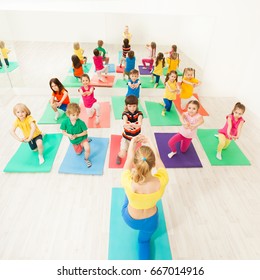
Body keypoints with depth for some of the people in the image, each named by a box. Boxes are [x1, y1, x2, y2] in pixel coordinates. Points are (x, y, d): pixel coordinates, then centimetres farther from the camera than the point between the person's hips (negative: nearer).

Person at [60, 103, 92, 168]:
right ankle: (82, 146, 55)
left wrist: (76, 135, -31)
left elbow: (85, 132, -20)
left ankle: (86, 159, 5)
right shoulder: (65, 122, -25)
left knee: (87, 149, -28)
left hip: (82, 138, -3)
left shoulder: (81, 122, -31)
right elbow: (63, 131, -11)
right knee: (78, 153, 23)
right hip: (74, 141, 3)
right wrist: (68, 135, -31)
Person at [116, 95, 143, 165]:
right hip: (126, 137, -1)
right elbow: (124, 124, -40)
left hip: (136, 138, 2)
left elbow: (140, 124, -37)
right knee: (122, 155, -10)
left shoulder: (139, 113, -16)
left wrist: (137, 125, -61)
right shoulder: (125, 114, -19)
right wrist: (126, 125, -64)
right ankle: (119, 156, 29)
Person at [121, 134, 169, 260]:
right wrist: (150, 143, 0)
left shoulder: (128, 183, -37)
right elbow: (158, 159, -14)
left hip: (130, 219, 0)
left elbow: (129, 159, -17)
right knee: (144, 240, 34)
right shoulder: (161, 182, -34)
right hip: (151, 221, 0)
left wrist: (132, 143, -2)